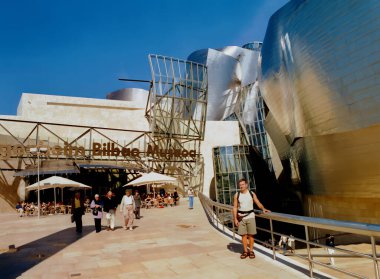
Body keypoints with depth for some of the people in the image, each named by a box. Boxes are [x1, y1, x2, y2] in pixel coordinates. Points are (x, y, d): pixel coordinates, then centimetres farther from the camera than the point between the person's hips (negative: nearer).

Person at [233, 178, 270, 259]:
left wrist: (263, 208, -17)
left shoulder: (252, 194, 2)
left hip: (250, 216, 0)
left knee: (251, 234, 2)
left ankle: (251, 251, 15)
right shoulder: (237, 195, 1)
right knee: (243, 235, 4)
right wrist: (235, 218, -2)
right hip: (241, 217, 0)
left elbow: (258, 203, 1)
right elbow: (235, 207, 2)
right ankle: (245, 251, 16)